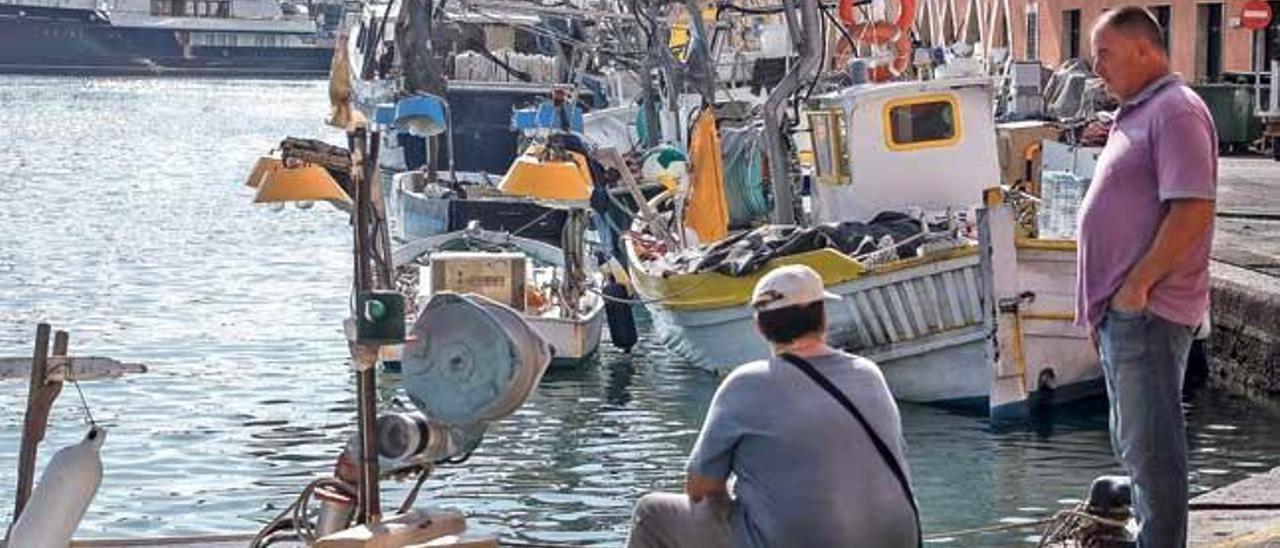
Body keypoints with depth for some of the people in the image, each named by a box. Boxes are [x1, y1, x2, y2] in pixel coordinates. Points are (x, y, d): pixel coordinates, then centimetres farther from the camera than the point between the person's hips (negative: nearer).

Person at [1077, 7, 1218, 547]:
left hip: (1147, 310, -10)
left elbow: (1193, 209, -23)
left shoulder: (1175, 112, -14)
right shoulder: (1135, 114, 18)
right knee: (1136, 441, 18)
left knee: (1151, 445, -6)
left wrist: (1138, 286, -20)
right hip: (1122, 308, 10)